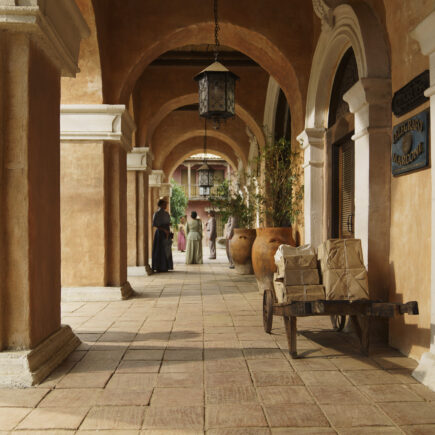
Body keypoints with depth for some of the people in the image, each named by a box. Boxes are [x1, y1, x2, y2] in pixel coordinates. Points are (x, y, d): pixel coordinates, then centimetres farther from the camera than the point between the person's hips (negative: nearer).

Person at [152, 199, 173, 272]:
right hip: (160, 233, -7)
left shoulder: (166, 213, 14)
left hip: (166, 234, 7)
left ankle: (165, 267, 12)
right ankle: (159, 268, -1)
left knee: (166, 251, 7)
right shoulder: (157, 213, -9)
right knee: (160, 250, -5)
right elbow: (154, 224, -16)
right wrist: (164, 229, -20)